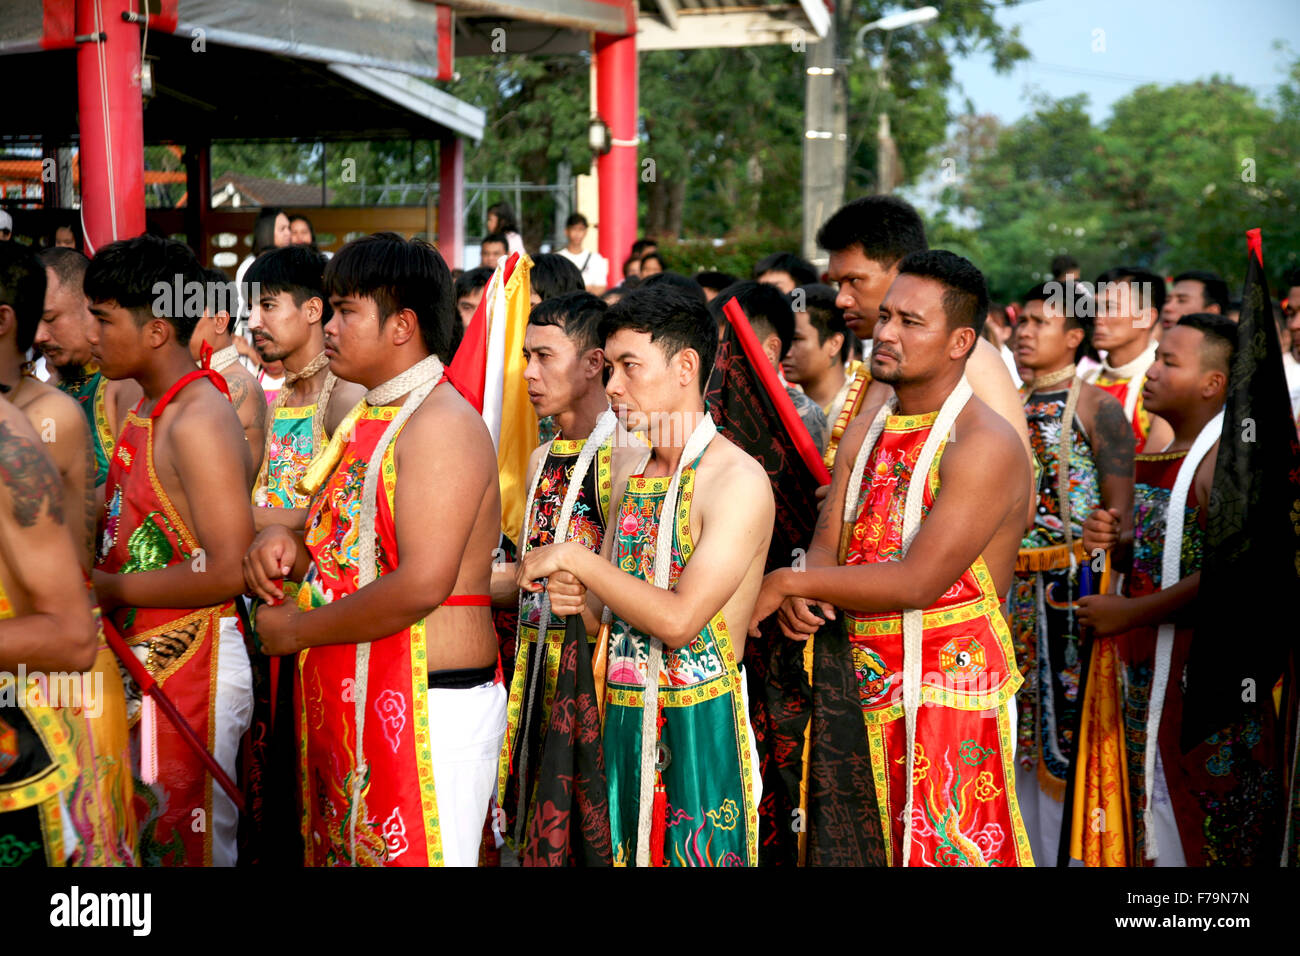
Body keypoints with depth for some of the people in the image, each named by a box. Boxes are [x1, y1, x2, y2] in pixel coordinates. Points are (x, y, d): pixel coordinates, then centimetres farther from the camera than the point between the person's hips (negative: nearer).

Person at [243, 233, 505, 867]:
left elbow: (422, 585, -25)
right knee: (345, 852, 14)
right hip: (353, 706, 10)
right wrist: (285, 542, 0)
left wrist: (297, 630, -14)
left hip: (429, 716, -10)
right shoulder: (367, 420, 16)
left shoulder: (441, 423, -15)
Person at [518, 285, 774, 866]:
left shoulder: (738, 480, -13)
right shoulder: (631, 480, 12)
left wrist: (575, 559, -14)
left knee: (699, 857, -2)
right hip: (626, 723, 7)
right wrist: (574, 598, -4)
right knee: (633, 852, 12)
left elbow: (679, 620, -22)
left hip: (701, 726, -7)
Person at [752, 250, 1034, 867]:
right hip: (866, 688, 7)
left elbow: (918, 581, -21)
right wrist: (801, 597, -16)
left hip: (950, 687, -7)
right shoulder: (865, 434, 13)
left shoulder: (984, 445, -13)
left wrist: (788, 582, -15)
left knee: (948, 851, -6)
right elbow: (827, 547, 8)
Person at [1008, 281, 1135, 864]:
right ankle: (1024, 847, 22)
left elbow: (1119, 513, -9)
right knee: (1020, 732, 11)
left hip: (1072, 586, -6)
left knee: (1067, 728, -3)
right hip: (1011, 590, 6)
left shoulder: (1097, 408, -5)